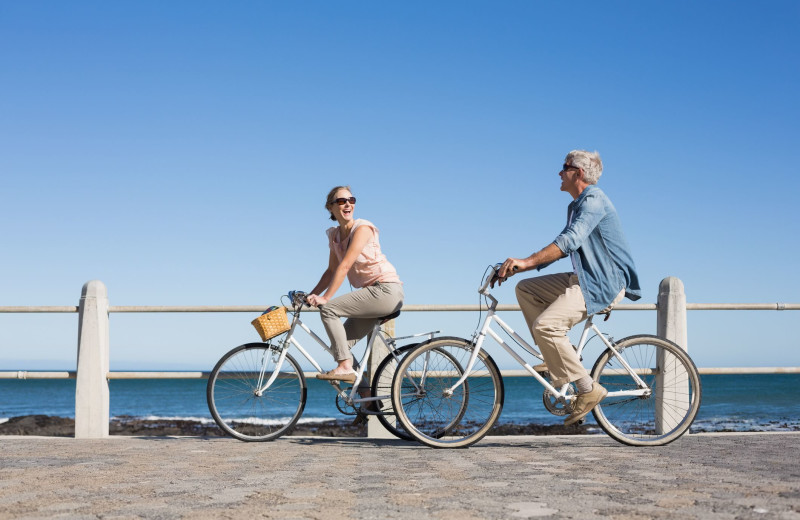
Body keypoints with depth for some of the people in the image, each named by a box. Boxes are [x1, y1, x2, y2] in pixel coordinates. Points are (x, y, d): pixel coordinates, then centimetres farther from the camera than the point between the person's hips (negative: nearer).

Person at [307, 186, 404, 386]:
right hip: (372, 294, 8)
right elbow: (332, 270, 15)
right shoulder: (334, 235, 12)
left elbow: (345, 266, -20)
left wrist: (325, 298, -24)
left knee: (329, 309, -19)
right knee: (340, 342, 2)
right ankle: (365, 391, 9)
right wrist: (311, 295, 4)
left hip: (387, 290, -8)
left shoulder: (362, 228, -12)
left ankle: (345, 367, -17)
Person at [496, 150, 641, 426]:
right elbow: (563, 246, 21)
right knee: (525, 288, 8)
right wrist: (521, 265, 12)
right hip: (584, 279, 10)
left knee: (545, 324, -24)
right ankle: (560, 353, 7)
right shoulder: (577, 205, 18)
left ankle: (588, 389, -15)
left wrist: (527, 261, -36)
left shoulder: (594, 200, -15)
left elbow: (570, 241, -29)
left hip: (604, 285, -10)